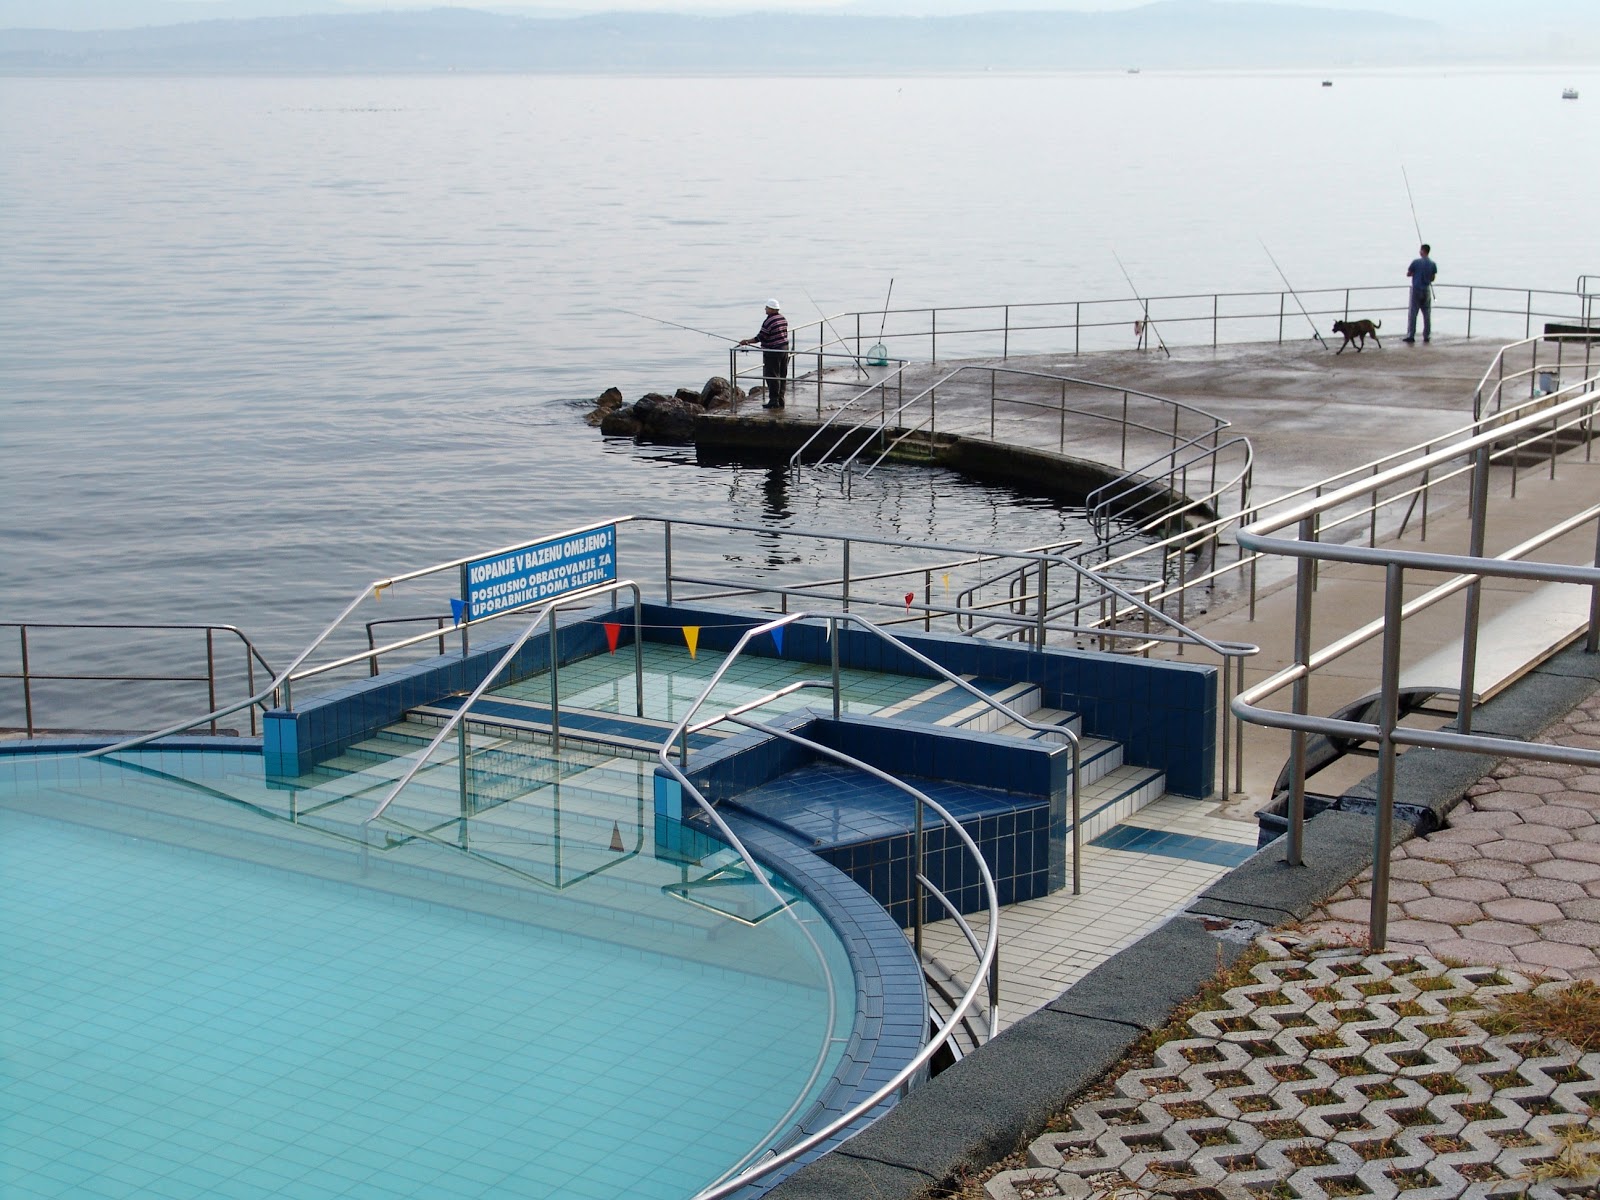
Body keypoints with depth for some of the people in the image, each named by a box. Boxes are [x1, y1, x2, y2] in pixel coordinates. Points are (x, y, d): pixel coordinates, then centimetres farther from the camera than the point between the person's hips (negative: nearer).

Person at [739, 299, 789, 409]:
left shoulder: (769, 321, -18)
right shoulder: (782, 318, 8)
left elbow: (761, 338, -16)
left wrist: (747, 341, -4)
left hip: (773, 352, -9)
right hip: (784, 349, 9)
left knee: (772, 377, -3)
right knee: (782, 376, 11)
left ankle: (774, 401, -2)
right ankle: (780, 400, 15)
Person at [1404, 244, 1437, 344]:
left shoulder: (1416, 262, -10)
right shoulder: (1433, 264, -1)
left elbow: (1408, 274, -2)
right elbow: (1433, 278, 6)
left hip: (1416, 289, -3)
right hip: (1427, 290, 3)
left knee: (1412, 313, -1)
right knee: (1427, 314, 10)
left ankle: (1410, 335, -7)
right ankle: (1427, 336, 12)